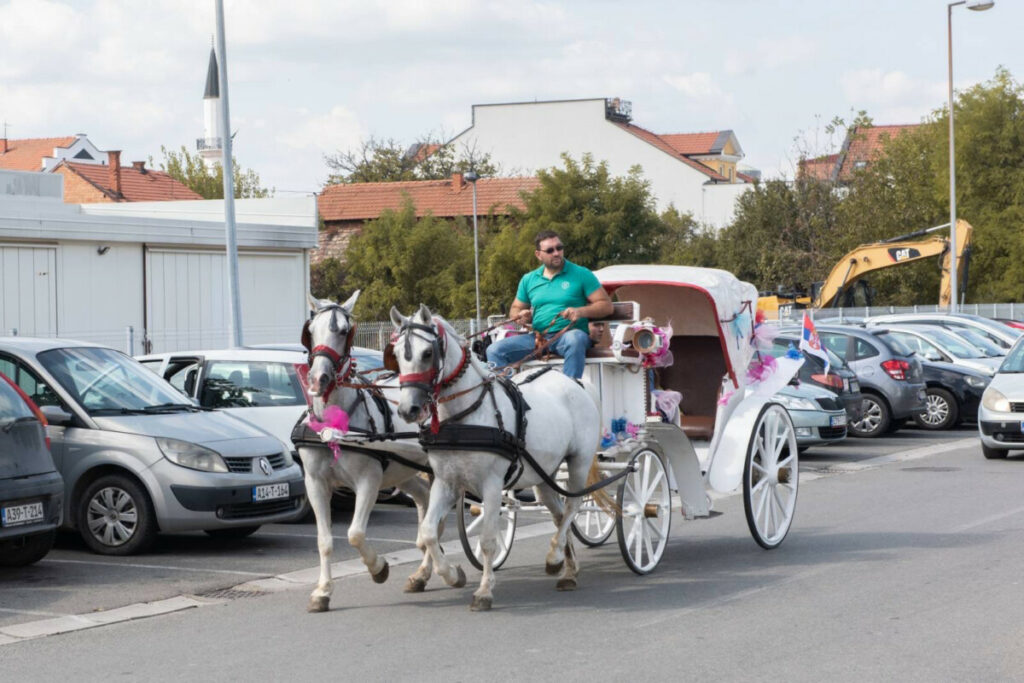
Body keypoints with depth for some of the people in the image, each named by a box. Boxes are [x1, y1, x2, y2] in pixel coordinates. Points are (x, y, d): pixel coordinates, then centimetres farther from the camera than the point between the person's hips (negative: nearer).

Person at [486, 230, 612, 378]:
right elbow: (515, 309, 25)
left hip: (568, 334, -4)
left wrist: (581, 312, -18)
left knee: (575, 339, -40)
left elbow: (606, 305, 1)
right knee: (494, 350, -14)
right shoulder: (529, 279, 16)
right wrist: (521, 316, -1)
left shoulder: (580, 274, 5)